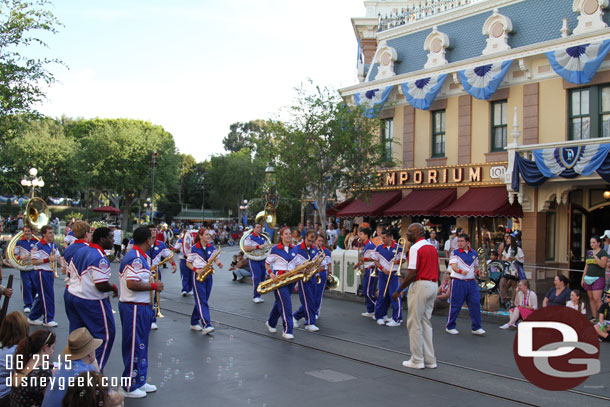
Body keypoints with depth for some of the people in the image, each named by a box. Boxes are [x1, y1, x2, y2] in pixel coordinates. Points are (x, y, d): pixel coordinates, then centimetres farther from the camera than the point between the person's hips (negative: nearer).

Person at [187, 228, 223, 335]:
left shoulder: (211, 247, 7)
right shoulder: (195, 248, -6)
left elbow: (216, 258, 13)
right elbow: (188, 263, -1)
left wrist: (218, 263, -11)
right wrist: (196, 270, -17)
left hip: (208, 275, 6)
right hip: (198, 276, -6)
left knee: (202, 300, 11)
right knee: (201, 301, -12)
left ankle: (194, 323, 25)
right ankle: (206, 326, -21)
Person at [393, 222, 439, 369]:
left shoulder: (415, 248, -13)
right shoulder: (432, 247, 14)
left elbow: (412, 274, -19)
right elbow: (436, 271, 16)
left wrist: (399, 290, -12)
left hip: (419, 285, -8)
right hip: (432, 286, 8)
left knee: (414, 323, 0)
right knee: (426, 322, 13)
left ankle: (417, 360, 4)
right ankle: (430, 360, 15)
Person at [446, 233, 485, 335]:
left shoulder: (473, 253, 10)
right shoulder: (455, 253, -5)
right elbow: (453, 265, -19)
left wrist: (475, 274, 12)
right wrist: (460, 271, -37)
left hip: (471, 282, 4)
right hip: (458, 282, -4)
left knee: (475, 304, 0)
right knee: (455, 305, 1)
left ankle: (476, 328, 10)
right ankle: (450, 327, 15)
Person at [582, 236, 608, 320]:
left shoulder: (603, 252, -3)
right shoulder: (589, 252, 15)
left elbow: (603, 265, -16)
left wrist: (595, 256, -19)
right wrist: (583, 278, 17)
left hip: (598, 278, -6)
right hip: (588, 278, 6)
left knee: (597, 299, -13)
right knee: (591, 298, 7)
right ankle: (594, 317, 13)